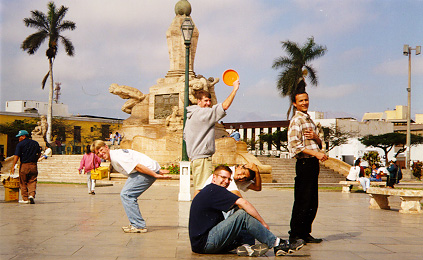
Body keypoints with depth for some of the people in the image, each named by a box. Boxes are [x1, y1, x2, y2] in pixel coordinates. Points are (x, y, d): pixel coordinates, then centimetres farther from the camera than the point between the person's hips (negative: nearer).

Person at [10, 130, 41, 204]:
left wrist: (13, 167, -12)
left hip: (24, 165, -3)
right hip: (33, 166, 3)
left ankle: (25, 199, 9)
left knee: (23, 183, 8)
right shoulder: (35, 143, 10)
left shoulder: (20, 144, -5)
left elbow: (16, 156, -11)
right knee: (32, 182, 6)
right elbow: (39, 154, 20)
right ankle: (32, 195, -15)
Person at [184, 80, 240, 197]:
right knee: (201, 187, -10)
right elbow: (225, 106, -19)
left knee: (198, 186, 14)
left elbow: (185, 136, 24)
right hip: (202, 157, -10)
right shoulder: (203, 113, -13)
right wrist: (235, 89, -11)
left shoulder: (190, 115, 16)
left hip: (194, 156, 10)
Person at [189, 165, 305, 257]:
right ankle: (277, 244, -14)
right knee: (243, 214, -17)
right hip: (205, 242, -10)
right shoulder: (215, 190, -9)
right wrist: (263, 223, -12)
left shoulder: (207, 191, 22)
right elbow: (243, 203, -18)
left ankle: (242, 247, -19)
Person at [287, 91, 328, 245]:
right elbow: (295, 145, -16)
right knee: (302, 202, -7)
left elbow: (319, 144, 23)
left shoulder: (310, 120, 21)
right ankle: (295, 235, 0)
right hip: (304, 163, -9)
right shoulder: (296, 120, -6)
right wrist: (316, 153, -19)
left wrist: (315, 137, -1)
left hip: (313, 163, 9)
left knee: (313, 202, 10)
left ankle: (305, 233, 18)